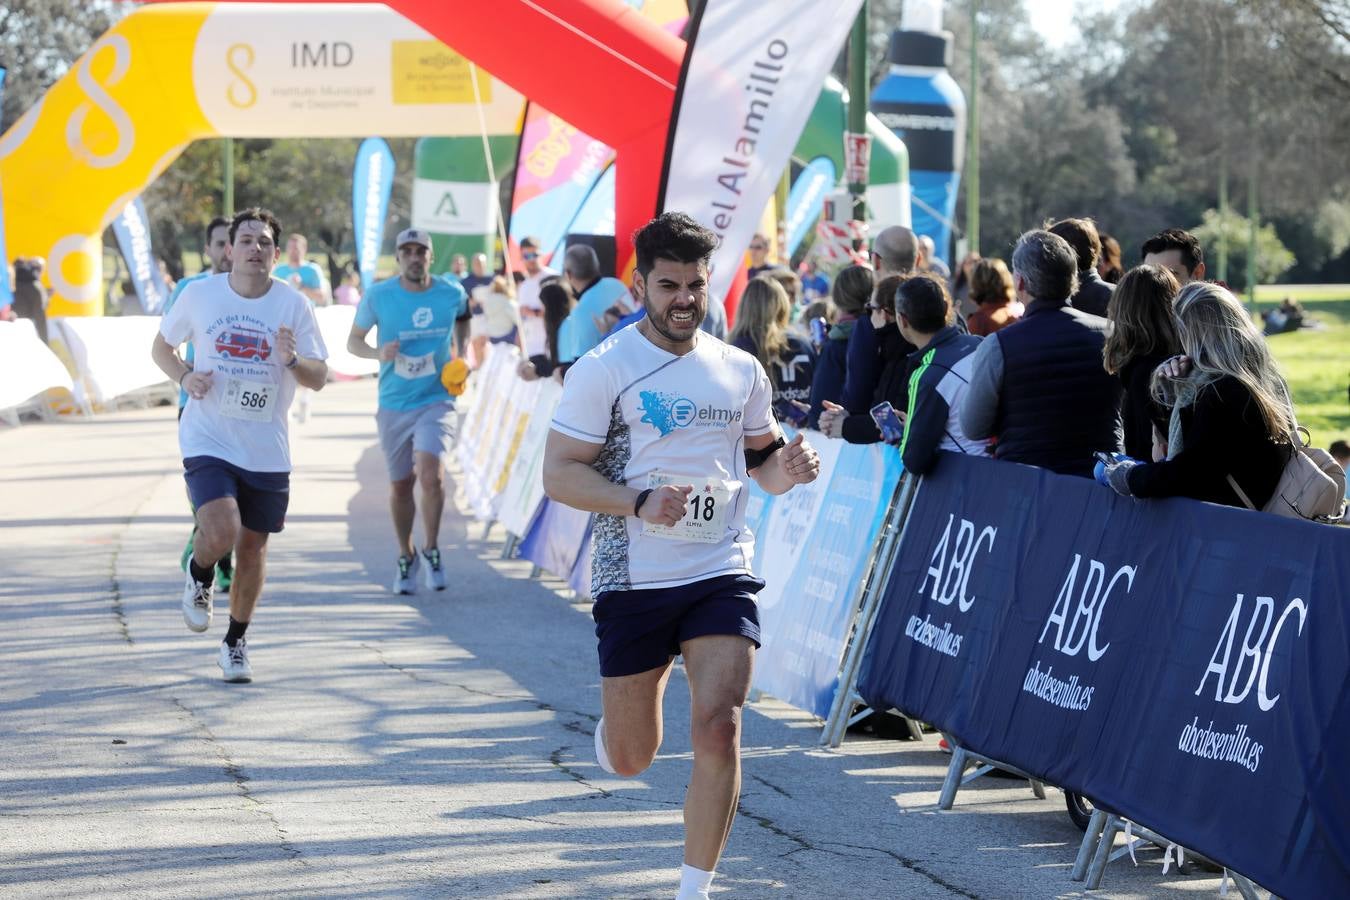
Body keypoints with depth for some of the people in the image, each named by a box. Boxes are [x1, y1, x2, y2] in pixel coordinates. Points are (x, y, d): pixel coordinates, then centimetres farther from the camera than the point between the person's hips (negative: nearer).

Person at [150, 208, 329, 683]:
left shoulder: (294, 304, -3)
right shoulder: (200, 294, -3)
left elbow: (319, 379, 0)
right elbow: (161, 346, 12)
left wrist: (292, 360, -21)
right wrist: (184, 377, -9)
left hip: (267, 450, 2)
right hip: (208, 441, -2)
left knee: (252, 547, 9)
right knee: (220, 532, -22)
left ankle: (235, 643, 29)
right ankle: (199, 575, 14)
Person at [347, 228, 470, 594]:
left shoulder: (451, 293, -3)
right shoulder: (378, 296, -7)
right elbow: (353, 341, 4)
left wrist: (461, 353, 5)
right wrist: (377, 352, -17)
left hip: (436, 401, -1)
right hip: (394, 405, 1)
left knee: (430, 474, -22)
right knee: (400, 485, 11)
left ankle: (431, 550, -1)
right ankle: (406, 557, 32)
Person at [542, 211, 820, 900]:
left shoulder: (741, 371, 8)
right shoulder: (603, 370, -6)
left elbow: (760, 461, 20)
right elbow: (559, 474, -8)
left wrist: (789, 467, -4)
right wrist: (641, 502, -23)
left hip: (722, 574, 2)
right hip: (633, 579, -2)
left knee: (719, 730, -15)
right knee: (631, 759, 6)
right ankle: (611, 729, 45)